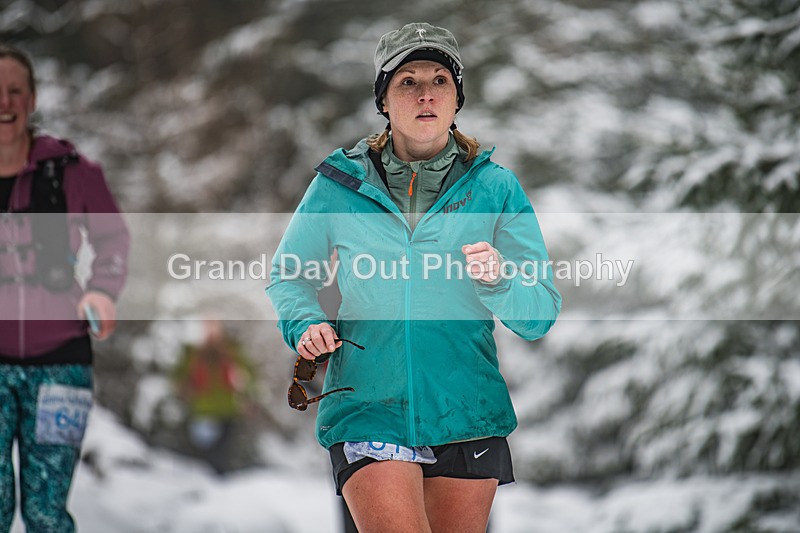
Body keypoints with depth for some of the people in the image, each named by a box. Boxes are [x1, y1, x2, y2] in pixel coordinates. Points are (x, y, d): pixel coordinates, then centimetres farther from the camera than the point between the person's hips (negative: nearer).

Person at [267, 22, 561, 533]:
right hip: (368, 411, -1)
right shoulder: (340, 184, 1)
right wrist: (306, 323, -6)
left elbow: (540, 316, -2)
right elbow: (288, 275, 15)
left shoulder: (495, 187, 1)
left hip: (467, 414, 2)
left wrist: (498, 280, -23)